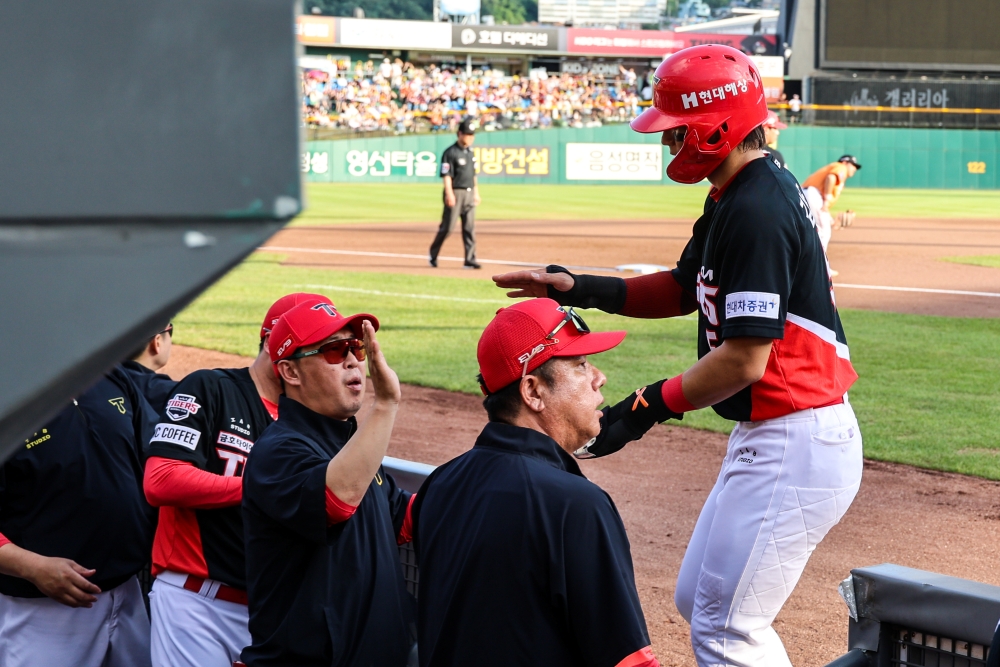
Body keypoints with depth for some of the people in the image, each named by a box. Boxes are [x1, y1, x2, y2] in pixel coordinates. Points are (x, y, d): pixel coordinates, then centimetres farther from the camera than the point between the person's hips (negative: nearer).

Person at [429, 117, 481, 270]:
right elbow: (446, 175, -15)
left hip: (469, 194, 7)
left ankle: (470, 259, 1)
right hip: (455, 193, -7)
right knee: (447, 227, -3)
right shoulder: (450, 153, -10)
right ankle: (433, 255, 13)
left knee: (470, 227, 2)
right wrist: (449, 194, -23)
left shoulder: (470, 152, 14)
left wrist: (476, 193, 18)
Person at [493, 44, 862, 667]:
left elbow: (743, 361, -25)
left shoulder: (756, 212, -22)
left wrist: (649, 407, -17)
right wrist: (580, 288, 11)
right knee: (699, 600, 19)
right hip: (766, 437, 11)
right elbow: (682, 290, 22)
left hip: (795, 446, -11)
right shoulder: (735, 199, 11)